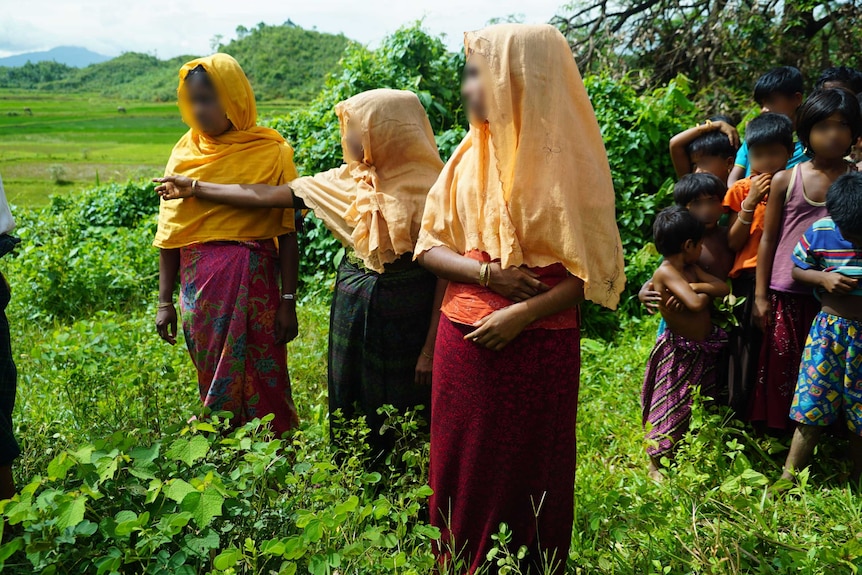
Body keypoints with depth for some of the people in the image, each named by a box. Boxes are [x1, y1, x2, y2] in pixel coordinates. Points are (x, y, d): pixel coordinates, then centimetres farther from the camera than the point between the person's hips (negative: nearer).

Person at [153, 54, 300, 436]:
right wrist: (164, 301, 8)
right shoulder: (185, 153, 7)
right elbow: (170, 233, 9)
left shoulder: (271, 151, -3)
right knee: (214, 381, 11)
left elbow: (287, 231, -3)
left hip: (254, 279, -3)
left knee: (263, 382, 0)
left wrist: (288, 302, -6)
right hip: (199, 282, 3)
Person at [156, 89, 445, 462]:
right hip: (352, 303, 6)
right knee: (349, 408, 15)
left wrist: (431, 349, -16)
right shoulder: (347, 180, 3)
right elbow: (267, 196, 7)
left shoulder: (428, 188, -13)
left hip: (407, 314, -5)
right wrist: (195, 189, 9)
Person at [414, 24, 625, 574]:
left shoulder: (567, 159, -7)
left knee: (528, 470, 10)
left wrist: (524, 312, -19)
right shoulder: (470, 154, 4)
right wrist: (487, 273, -12)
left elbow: (594, 268, -7)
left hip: (539, 344, -4)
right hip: (463, 339, 4)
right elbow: (430, 244, 6)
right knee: (464, 469, 12)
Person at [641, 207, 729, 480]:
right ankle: (655, 464, 15)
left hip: (704, 350, 9)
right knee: (671, 409, 0)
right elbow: (696, 304, -32)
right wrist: (705, 292, -10)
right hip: (679, 353, -9)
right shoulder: (666, 272, -21)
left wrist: (694, 287, -17)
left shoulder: (692, 269, 6)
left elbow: (724, 288, -3)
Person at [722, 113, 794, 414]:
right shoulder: (741, 190, 5)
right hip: (748, 279, 0)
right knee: (746, 347, 2)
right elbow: (733, 243, 0)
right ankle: (742, 410, 16)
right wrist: (750, 203, -10)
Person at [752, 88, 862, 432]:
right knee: (781, 362, 9)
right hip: (786, 293, 0)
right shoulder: (785, 180, 1)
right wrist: (760, 295, 3)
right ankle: (777, 427, 28)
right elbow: (768, 239, 4)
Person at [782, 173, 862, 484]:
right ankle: (786, 479, 13)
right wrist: (823, 278, -13)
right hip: (829, 328, 0)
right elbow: (797, 270, 6)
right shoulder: (820, 233, -6)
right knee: (811, 412, 2)